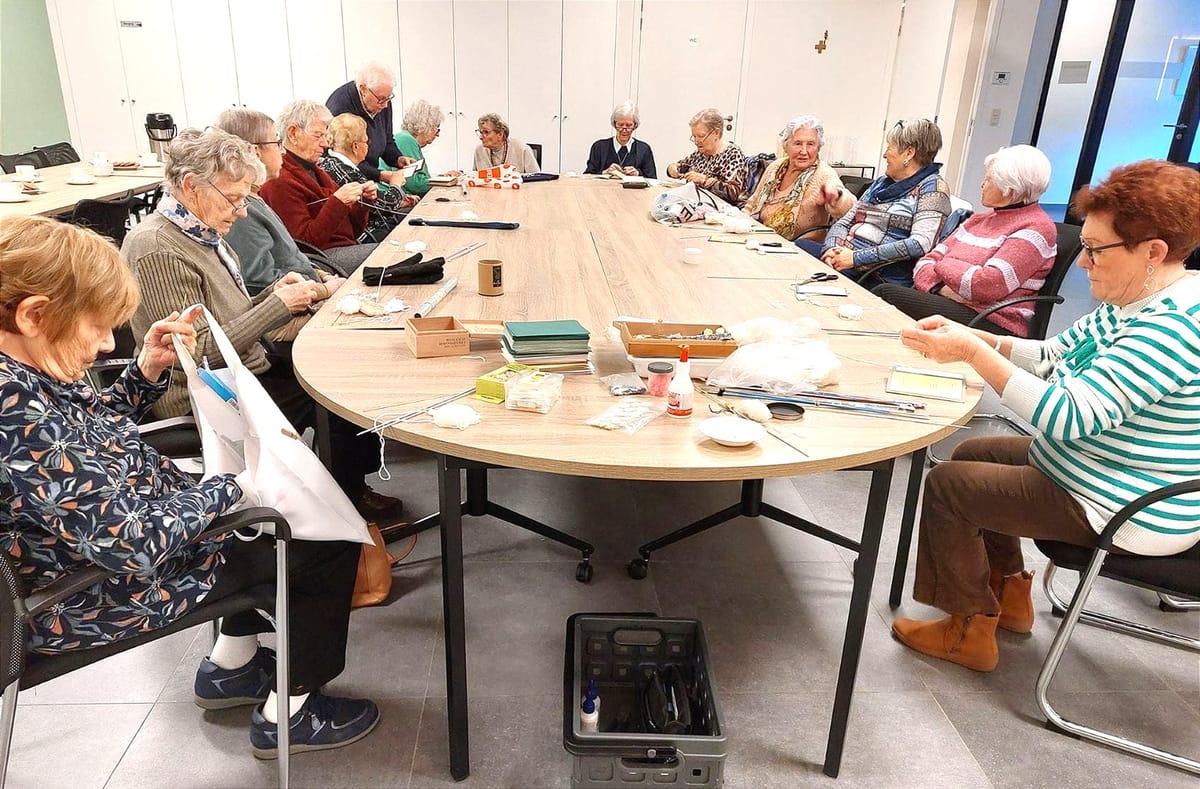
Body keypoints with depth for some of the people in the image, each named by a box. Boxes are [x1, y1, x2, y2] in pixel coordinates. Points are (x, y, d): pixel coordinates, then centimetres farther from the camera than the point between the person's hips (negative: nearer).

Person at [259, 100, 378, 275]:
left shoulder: (315, 171, 21)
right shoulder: (280, 181, -7)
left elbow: (352, 231, 20)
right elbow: (305, 241, -15)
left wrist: (363, 201, 2)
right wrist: (337, 202, -22)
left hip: (347, 246, 9)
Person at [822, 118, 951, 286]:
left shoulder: (932, 187, -1)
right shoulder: (881, 182, 22)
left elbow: (920, 244, -16)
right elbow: (844, 222, 19)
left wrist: (857, 257, -20)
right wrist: (831, 249, -5)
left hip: (883, 277, -8)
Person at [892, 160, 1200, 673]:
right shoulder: (1134, 301, 2)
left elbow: (1069, 417, -35)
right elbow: (1054, 356, 8)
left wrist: (973, 353, -35)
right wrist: (974, 337, -6)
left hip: (1126, 513, -10)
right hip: (1093, 470, 10)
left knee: (948, 484, -10)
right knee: (974, 454, 20)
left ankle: (971, 631, 8)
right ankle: (1009, 593, 29)